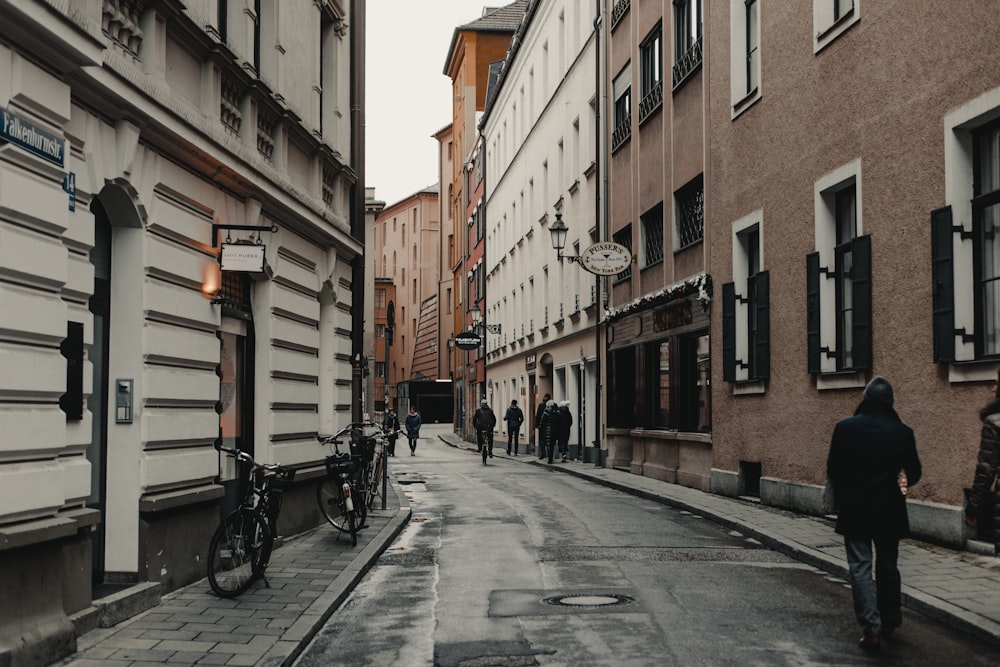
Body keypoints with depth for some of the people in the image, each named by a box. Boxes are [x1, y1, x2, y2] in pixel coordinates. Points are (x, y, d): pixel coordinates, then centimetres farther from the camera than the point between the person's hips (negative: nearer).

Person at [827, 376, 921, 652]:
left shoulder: (844, 428, -9)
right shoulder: (902, 432, -8)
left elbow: (833, 470, -3)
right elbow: (913, 473, 0)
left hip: (854, 510, -1)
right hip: (889, 511, 1)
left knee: (860, 567, 2)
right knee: (887, 566, 18)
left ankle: (872, 629, -4)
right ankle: (890, 619, 33)